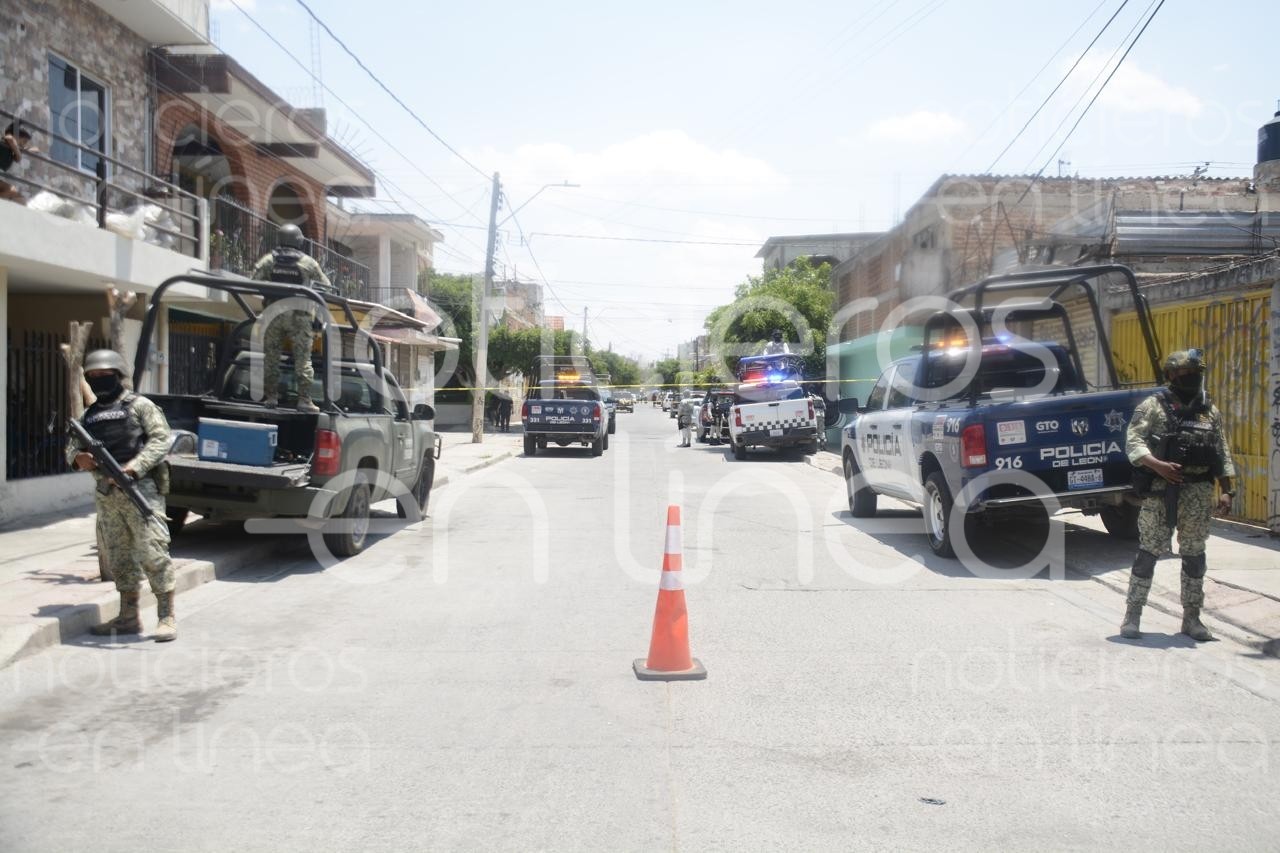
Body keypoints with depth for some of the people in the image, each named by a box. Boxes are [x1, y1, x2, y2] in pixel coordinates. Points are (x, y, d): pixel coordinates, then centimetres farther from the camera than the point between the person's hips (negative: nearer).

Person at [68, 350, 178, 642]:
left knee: (152, 552, -9)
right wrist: (78, 458, -6)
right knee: (119, 556, 11)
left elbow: (160, 439, -10)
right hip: (106, 495, 7)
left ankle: (167, 617, -5)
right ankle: (128, 618, 20)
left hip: (140, 489, -7)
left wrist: (132, 468, -22)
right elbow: (71, 447, 19)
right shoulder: (89, 415, 18)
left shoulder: (139, 405, 0)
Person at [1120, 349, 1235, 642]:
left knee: (1194, 555, 8)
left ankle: (1191, 618, 18)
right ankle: (1132, 615, 5)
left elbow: (1222, 453, 13)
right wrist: (1158, 465, -24)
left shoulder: (1210, 411, 12)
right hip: (1161, 490, -4)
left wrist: (1226, 491, 7)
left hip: (1198, 492, 4)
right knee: (1148, 552, -2)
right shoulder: (1153, 406, -2)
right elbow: (1133, 441, -9)